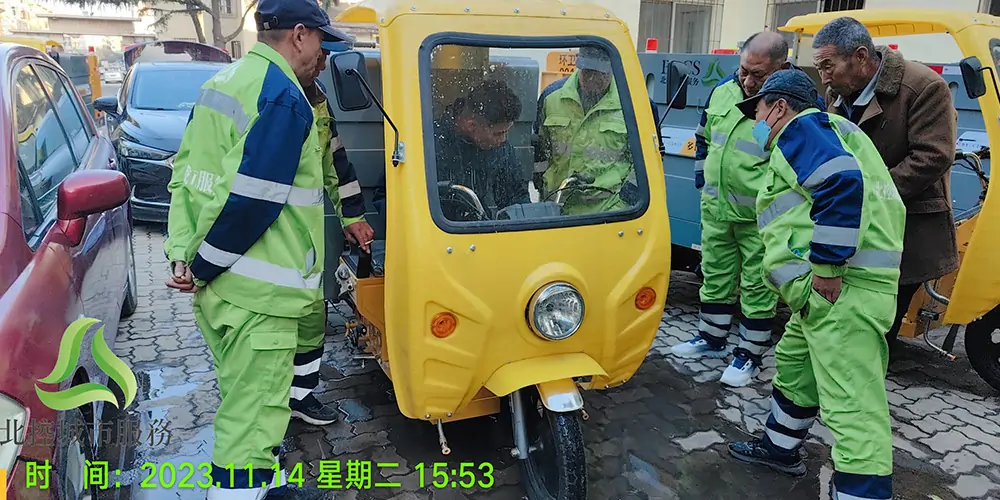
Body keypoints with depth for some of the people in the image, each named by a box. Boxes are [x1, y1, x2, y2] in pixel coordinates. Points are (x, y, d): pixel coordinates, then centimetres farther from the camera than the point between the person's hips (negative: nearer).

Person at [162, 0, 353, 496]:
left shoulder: (221, 81, 13)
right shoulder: (285, 100, -15)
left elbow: (183, 173, 12)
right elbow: (254, 200, -21)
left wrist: (182, 253, 7)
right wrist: (202, 267, -11)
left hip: (213, 281, 10)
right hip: (257, 291, -10)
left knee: (242, 402, 25)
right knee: (252, 418, -1)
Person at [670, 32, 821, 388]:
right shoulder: (722, 91, 1)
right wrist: (702, 173, 16)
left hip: (760, 217, -6)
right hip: (716, 207, 6)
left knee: (757, 287, 5)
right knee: (715, 276, 18)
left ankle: (749, 355, 20)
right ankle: (711, 339, 35)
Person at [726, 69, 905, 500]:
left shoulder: (801, 127, -4)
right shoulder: (831, 129, 27)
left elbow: (842, 181, -24)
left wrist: (827, 265, -22)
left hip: (840, 287, -11)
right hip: (827, 287, 11)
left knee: (852, 404, -11)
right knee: (794, 366, 25)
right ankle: (779, 448, 42)